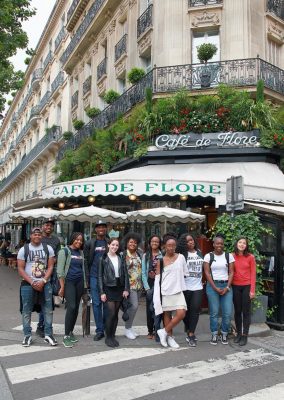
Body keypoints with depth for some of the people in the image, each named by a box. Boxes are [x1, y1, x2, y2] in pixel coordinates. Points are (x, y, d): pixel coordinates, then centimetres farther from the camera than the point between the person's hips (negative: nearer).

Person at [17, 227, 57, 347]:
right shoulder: (24, 250, 0)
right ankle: (27, 336, 17)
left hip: (45, 284, 1)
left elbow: (50, 267, 0)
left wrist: (43, 281, -12)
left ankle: (48, 334, 14)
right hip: (28, 284, -1)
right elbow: (20, 269, -3)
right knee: (26, 311, 5)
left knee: (48, 310, 3)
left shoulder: (48, 248, 3)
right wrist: (32, 283, -12)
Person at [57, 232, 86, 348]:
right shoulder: (64, 251, -4)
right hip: (69, 282, -5)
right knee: (71, 307, -14)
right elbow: (60, 270, -9)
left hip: (79, 282, 6)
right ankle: (66, 336, -6)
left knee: (76, 308, 6)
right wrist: (62, 287, -13)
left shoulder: (81, 253, 13)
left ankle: (71, 332, 21)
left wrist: (85, 284, 12)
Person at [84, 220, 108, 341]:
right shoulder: (89, 243, 6)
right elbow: (86, 261, 5)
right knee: (96, 303, 3)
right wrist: (87, 277, -2)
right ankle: (99, 330, 12)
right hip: (94, 277, 1)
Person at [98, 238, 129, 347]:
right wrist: (102, 292, -8)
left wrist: (126, 289, -1)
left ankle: (113, 336, 19)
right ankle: (108, 337, 9)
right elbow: (100, 276, -3)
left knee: (116, 314, 8)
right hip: (109, 288, -3)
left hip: (119, 288, 3)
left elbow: (125, 274, 6)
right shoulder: (103, 259, -3)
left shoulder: (121, 258, 6)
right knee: (111, 313, -7)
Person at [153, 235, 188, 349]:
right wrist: (157, 295, -5)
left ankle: (164, 332, 7)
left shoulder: (181, 257, 0)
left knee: (181, 314, -9)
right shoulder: (160, 261, -3)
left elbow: (185, 273, 10)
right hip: (165, 291, -1)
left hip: (178, 290, 1)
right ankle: (169, 336, 24)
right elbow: (158, 278, -2)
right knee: (167, 314, 7)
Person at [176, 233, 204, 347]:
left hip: (198, 287, 3)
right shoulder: (182, 255, -4)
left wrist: (202, 280, 14)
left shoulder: (199, 253, 10)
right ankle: (188, 329, 31)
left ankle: (191, 335, -2)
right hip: (185, 287, -2)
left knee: (195, 310, -6)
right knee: (186, 310, 8)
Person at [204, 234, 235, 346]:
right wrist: (215, 288, -9)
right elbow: (207, 273, -3)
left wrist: (227, 287, -7)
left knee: (227, 312, -2)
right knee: (214, 312, 1)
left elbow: (231, 272, 3)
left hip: (226, 285, 1)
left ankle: (224, 334, 16)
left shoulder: (229, 256, 6)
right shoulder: (208, 256, 1)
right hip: (212, 286, -1)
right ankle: (214, 335, 15)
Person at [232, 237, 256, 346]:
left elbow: (253, 274, -4)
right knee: (237, 311, 11)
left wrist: (252, 290, -8)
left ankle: (245, 335, 13)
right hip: (235, 287, 2)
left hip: (246, 286, -2)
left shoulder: (250, 257, -5)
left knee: (246, 311, 4)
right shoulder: (232, 257, 0)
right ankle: (238, 333, 23)